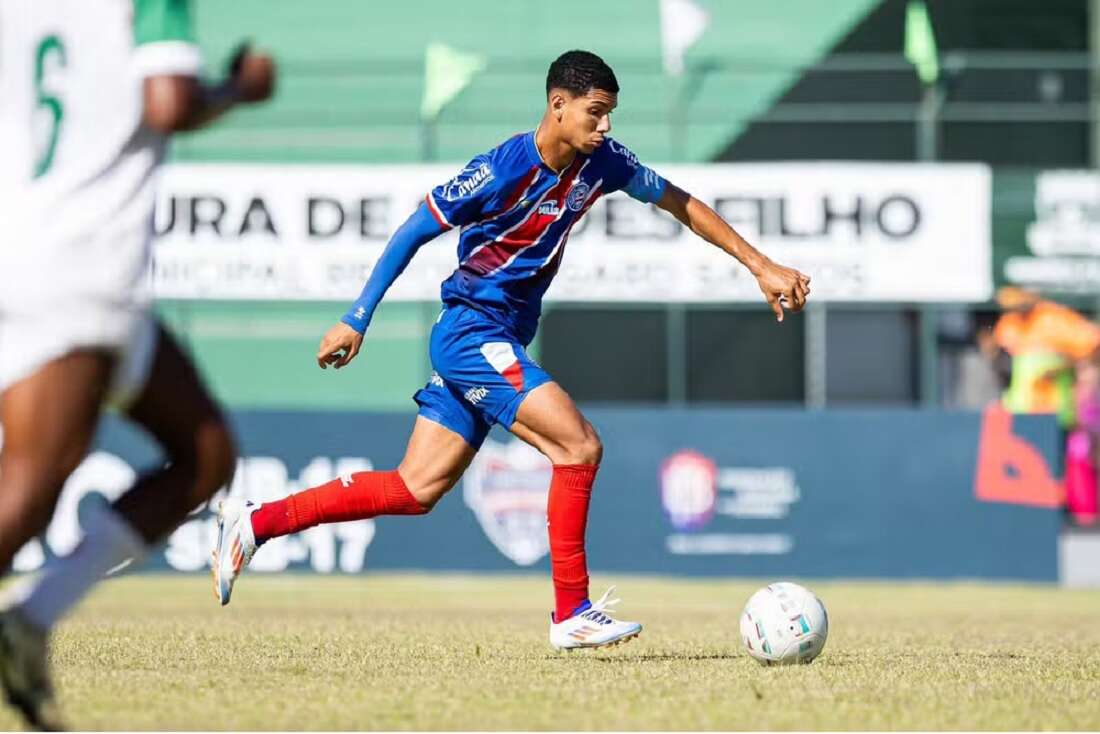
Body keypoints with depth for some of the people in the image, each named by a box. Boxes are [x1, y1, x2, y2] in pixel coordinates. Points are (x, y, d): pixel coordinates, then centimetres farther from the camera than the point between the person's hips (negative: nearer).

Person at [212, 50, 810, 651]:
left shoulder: (601, 162, 1)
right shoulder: (503, 169, -19)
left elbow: (681, 204, 14)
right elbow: (412, 233, -12)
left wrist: (761, 267, 10)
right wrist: (356, 320, -10)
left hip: (501, 342, 8)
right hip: (472, 329, -8)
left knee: (417, 490, 7)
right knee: (579, 446, -18)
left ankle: (255, 522, 10)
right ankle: (573, 613, -12)